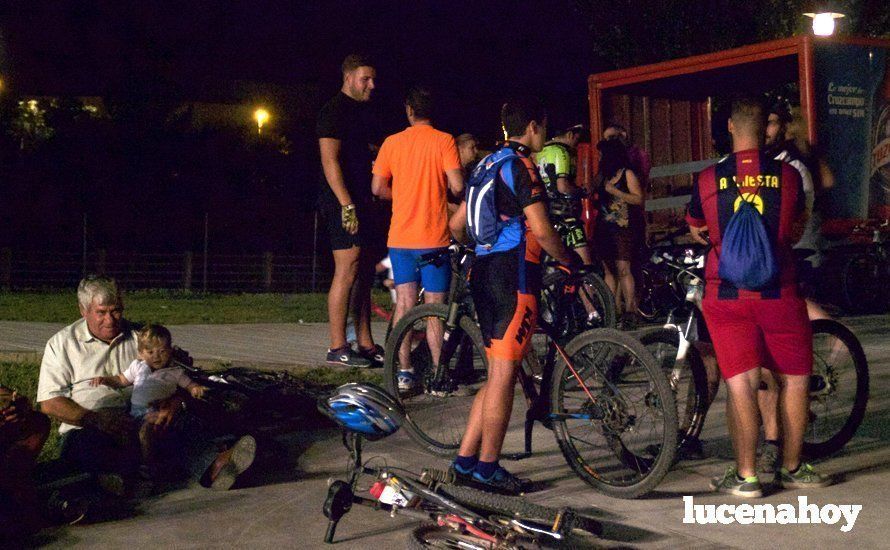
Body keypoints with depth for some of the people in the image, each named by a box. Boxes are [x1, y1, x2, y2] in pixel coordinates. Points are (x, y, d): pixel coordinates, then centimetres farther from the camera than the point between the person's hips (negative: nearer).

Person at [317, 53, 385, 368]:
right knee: (348, 270, -11)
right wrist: (347, 206, -24)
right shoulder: (334, 112, -9)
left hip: (363, 201, 9)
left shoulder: (363, 113, 19)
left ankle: (365, 344, 16)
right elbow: (330, 161, -18)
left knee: (365, 271, 10)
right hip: (344, 202, -9)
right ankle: (337, 348, -6)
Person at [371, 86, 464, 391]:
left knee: (404, 303, 9)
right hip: (433, 239, -3)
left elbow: (378, 188, 4)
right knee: (434, 307, 2)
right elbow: (457, 185, -13)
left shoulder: (392, 142, 3)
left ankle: (404, 372, 9)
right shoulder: (444, 140, -5)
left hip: (400, 237, 3)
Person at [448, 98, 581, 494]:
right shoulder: (520, 165, -9)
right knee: (504, 373, -4)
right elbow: (541, 230, -17)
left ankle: (466, 458, 14)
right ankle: (487, 467, 1)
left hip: (484, 270, 9)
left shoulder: (489, 164, 19)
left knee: (498, 371, 13)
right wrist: (571, 260, -2)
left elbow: (457, 225, 23)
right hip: (513, 273, -9)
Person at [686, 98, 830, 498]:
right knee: (794, 378, 13)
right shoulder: (787, 176, -2)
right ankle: (791, 469, 23)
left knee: (740, 383, 3)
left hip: (726, 294, 0)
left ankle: (745, 476, 6)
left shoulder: (707, 179, -2)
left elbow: (695, 231, 16)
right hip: (778, 292, 0)